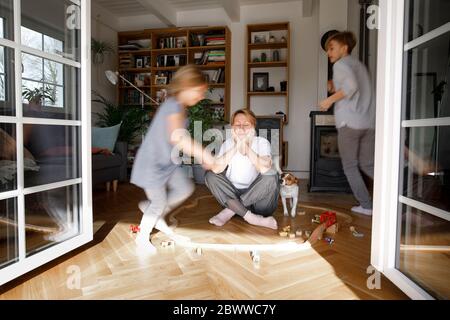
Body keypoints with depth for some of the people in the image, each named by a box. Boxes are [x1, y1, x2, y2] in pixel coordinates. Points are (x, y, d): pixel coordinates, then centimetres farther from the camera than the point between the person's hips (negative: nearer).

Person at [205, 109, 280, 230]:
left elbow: (265, 169, -30)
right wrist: (236, 147, -25)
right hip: (232, 193, 2)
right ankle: (250, 217, -25)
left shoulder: (262, 142, -8)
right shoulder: (227, 144, -3)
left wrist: (247, 147, -27)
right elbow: (216, 169, -22)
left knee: (271, 176, -28)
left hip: (255, 195, -2)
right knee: (210, 176, -19)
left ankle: (231, 209, -17)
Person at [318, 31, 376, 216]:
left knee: (350, 166, 6)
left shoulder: (341, 64, -2)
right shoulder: (360, 65, 23)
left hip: (349, 123, -7)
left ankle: (365, 206, 8)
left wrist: (330, 99, -12)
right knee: (368, 165, 14)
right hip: (370, 123, 7)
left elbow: (351, 85, -21)